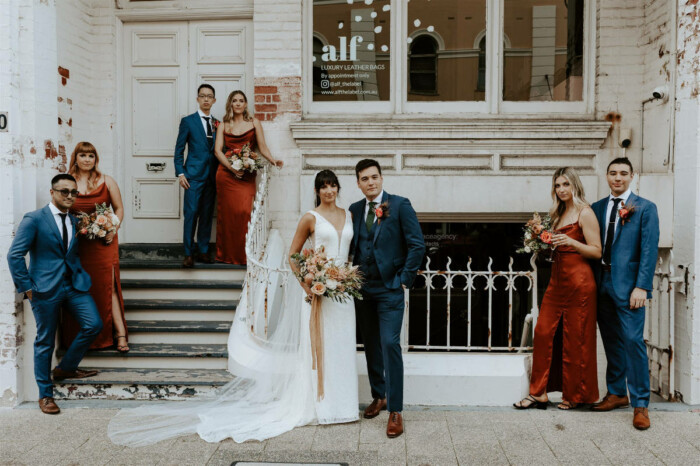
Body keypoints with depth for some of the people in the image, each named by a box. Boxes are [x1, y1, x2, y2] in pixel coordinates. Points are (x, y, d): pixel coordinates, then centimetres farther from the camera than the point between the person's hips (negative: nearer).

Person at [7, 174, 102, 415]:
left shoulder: (76, 221, 11)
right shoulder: (34, 219, -6)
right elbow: (15, 255, -8)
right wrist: (26, 287, -9)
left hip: (74, 284, 5)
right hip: (46, 288, -5)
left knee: (94, 325, -6)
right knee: (45, 341, 5)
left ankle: (65, 368, 19)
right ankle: (45, 394, 19)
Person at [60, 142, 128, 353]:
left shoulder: (106, 181, 5)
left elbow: (119, 209, 7)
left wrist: (113, 229, -7)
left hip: (103, 242, -1)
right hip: (77, 244, 1)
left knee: (108, 287, -7)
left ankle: (119, 335, -6)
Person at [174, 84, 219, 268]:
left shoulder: (218, 124, 14)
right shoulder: (188, 121, 4)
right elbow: (179, 150, 2)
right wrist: (180, 173, -7)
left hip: (212, 176, 4)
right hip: (194, 175, -4)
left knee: (207, 215, 7)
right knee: (191, 213, -8)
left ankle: (203, 251, 14)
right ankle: (188, 254, -2)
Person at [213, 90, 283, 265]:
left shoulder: (254, 122, 11)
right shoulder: (224, 125, 12)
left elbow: (262, 147, 7)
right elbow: (218, 150, 3)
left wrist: (273, 161, -11)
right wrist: (232, 168, -11)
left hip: (246, 174, -1)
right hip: (226, 173, 1)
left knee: (244, 211, -12)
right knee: (227, 212, 1)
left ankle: (243, 254, -3)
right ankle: (226, 254, 9)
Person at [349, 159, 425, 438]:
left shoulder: (400, 205, -5)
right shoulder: (354, 210, 8)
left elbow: (417, 245, -8)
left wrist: (405, 279, -10)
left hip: (390, 289, -5)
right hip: (362, 288, 5)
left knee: (389, 344, -11)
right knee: (371, 345, 14)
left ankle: (395, 410, -1)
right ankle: (378, 396, 31)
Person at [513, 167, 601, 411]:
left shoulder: (585, 213, -6)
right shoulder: (559, 213, 16)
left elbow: (597, 251, -10)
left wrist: (570, 242, -23)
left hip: (578, 280, -8)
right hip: (557, 279, 8)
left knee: (574, 338, 1)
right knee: (543, 331, 2)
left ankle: (574, 395, 16)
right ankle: (538, 393, 9)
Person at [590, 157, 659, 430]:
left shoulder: (645, 208, 0)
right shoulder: (597, 208, 12)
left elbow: (649, 250, -7)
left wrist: (641, 287, -15)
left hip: (628, 284, -5)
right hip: (602, 283, 5)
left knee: (632, 341, -8)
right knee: (611, 341, 12)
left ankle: (640, 405, 2)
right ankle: (616, 393, 25)